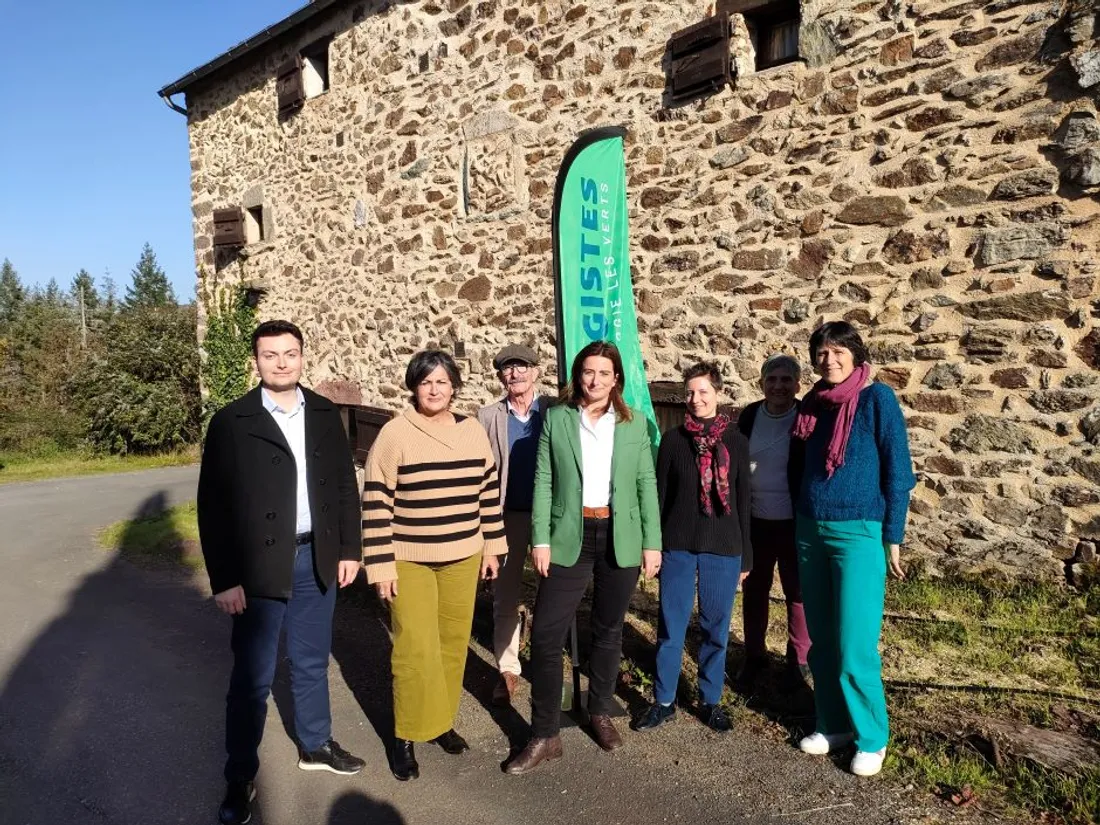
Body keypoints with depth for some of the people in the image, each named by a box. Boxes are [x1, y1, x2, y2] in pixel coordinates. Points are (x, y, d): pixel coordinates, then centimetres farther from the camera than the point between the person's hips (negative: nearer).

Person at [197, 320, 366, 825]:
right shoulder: (231, 422, -8)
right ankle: (240, 778, 26)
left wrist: (349, 548, 5)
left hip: (316, 560, 4)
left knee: (311, 663, 19)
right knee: (252, 677, 8)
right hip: (259, 567, -3)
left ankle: (315, 746, 39)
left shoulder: (325, 414, 3)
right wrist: (224, 579, -11)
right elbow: (214, 505, -9)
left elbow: (344, 484, 8)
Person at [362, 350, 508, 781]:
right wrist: (380, 565, -12)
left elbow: (488, 490, 10)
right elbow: (376, 502, -11)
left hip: (462, 557, 4)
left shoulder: (473, 430, 1)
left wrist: (492, 545, 10)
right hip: (409, 559, -4)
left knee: (453, 643, 13)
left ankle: (441, 720, 31)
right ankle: (406, 735, 16)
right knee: (416, 649, -3)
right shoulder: (394, 433, -11)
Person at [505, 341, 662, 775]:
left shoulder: (634, 423, 4)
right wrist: (540, 540, -6)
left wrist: (652, 542, 0)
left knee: (608, 630, 13)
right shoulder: (556, 419, 1)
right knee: (545, 633, -3)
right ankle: (545, 735, 11)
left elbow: (647, 484, 4)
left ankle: (601, 713, 35)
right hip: (569, 538, -1)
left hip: (620, 539, 1)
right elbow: (543, 482, -1)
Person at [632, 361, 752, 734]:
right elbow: (659, 494, 5)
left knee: (716, 628, 9)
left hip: (723, 549, 0)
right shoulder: (673, 439, 3)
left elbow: (743, 500, 6)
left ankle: (710, 700, 24)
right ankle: (663, 701, 18)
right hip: (677, 546, 0)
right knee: (671, 627, 5)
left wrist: (745, 555, 5)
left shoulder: (736, 442, 4)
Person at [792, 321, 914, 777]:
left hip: (859, 534, -5)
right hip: (810, 532, 6)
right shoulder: (813, 403, 7)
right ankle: (834, 723, 28)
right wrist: (801, 524, 12)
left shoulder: (877, 398, -8)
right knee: (821, 641, 12)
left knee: (854, 647, -2)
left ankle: (872, 737, 17)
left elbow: (897, 472, -7)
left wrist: (892, 539, -8)